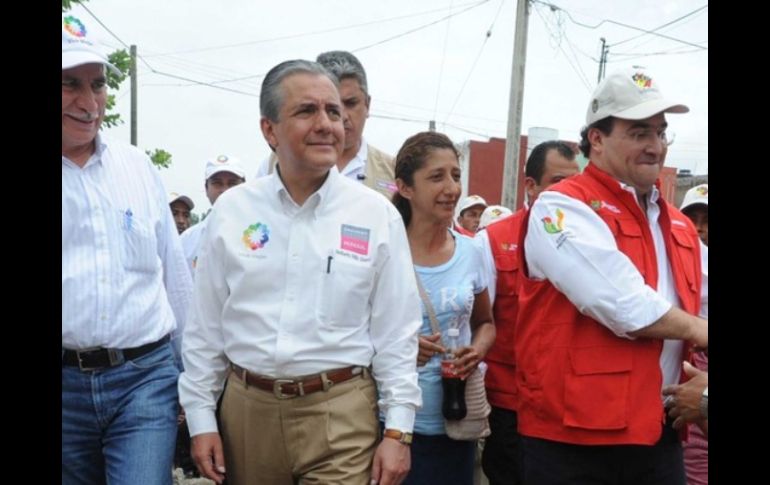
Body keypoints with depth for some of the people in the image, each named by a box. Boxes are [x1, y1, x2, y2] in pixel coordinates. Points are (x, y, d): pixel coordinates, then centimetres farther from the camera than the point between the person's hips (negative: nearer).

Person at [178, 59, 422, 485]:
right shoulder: (231, 210, 0)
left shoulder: (377, 215, -4)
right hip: (246, 407, 2)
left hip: (341, 411, -2)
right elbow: (205, 326, 5)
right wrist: (200, 417, 3)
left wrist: (398, 430, -5)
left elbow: (396, 333, -2)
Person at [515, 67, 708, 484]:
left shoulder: (679, 226, 14)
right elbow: (625, 308, -21)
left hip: (658, 435, 7)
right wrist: (696, 330, -5)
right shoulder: (562, 207, -11)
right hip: (572, 439, -6)